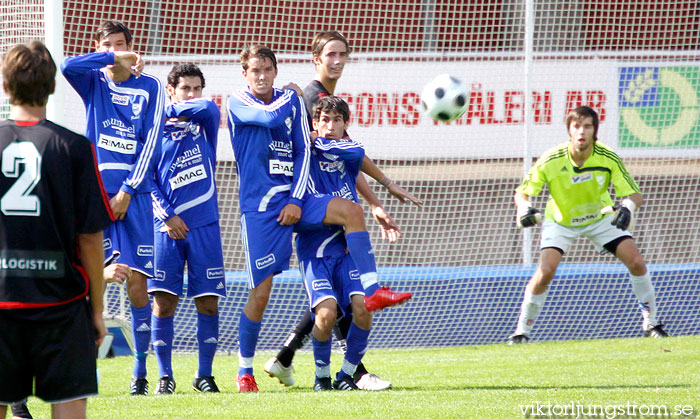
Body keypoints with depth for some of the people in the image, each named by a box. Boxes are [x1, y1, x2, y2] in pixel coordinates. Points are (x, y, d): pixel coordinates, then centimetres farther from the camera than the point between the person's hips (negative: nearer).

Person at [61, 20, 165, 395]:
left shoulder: (149, 88, 7)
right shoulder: (93, 81, 9)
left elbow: (151, 142, 1)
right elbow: (68, 66, -14)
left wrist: (127, 191, -7)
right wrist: (113, 59, -11)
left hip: (134, 194, 0)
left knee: (137, 282, -4)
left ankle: (140, 372, 2)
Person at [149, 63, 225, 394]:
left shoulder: (204, 124, 9)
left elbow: (209, 107, -15)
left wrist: (170, 110, -5)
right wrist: (167, 216, -7)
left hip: (204, 226, 1)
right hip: (168, 228, -1)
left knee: (208, 302, 0)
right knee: (163, 302, -5)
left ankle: (204, 374, 10)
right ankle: (165, 376, 4)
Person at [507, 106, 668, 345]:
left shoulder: (608, 159, -24)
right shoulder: (551, 161, -27)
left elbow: (634, 193, -18)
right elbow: (522, 192, -16)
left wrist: (628, 208, -42)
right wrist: (524, 209, -39)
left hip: (601, 217, 2)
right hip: (560, 221, -2)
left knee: (636, 262, -10)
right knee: (545, 271, -22)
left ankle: (651, 323, 9)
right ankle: (522, 331, -6)